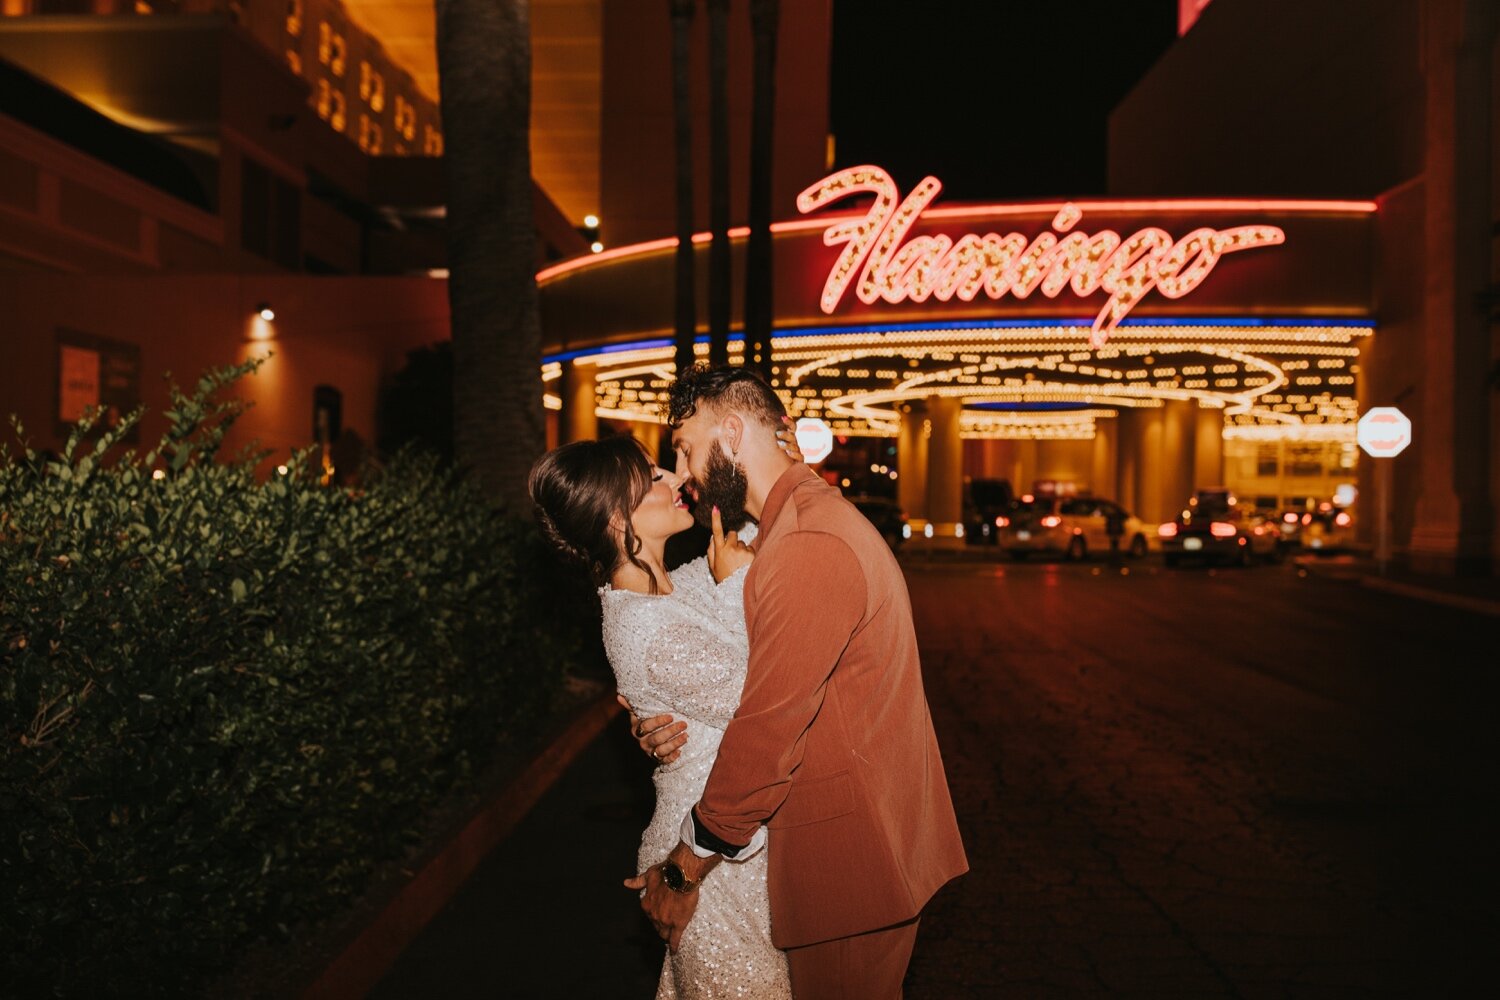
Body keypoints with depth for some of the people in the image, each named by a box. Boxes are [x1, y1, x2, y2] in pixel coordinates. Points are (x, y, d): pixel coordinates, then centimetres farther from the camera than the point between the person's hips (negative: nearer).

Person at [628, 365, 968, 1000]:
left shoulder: (810, 546, -23)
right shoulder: (810, 516, 12)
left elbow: (770, 727, -23)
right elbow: (773, 691, 11)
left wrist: (685, 870, -13)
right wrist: (689, 724, -8)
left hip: (850, 849, -10)